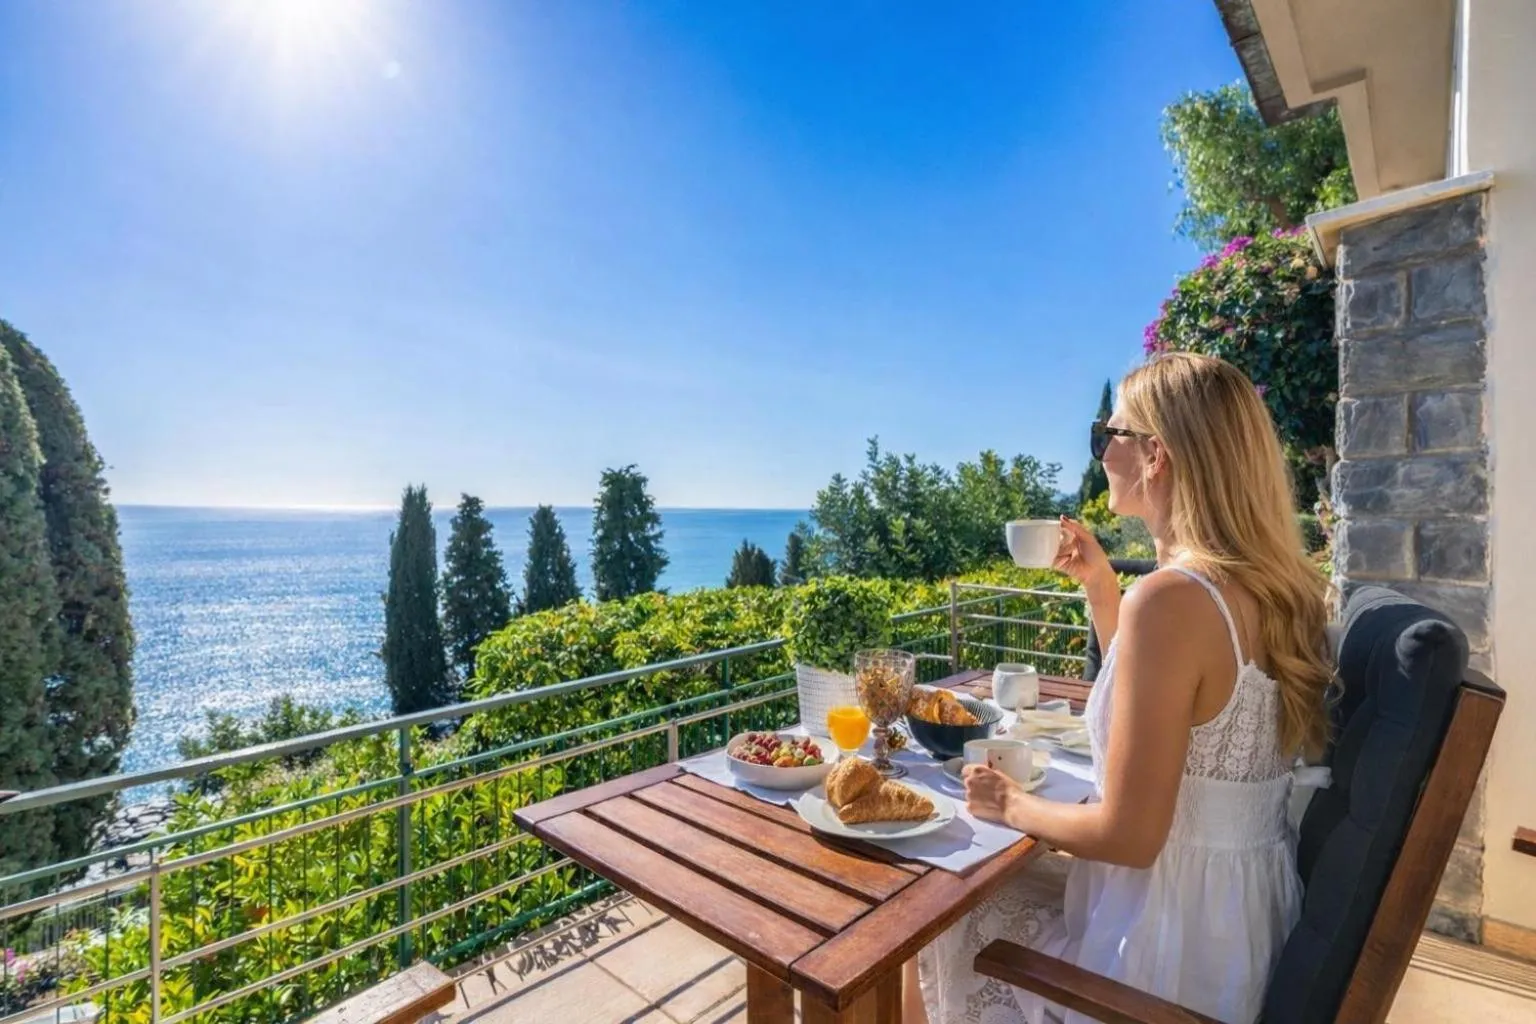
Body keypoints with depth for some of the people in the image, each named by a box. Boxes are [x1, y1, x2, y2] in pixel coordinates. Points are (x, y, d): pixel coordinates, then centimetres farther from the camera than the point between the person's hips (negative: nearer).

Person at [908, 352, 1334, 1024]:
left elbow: (1128, 835, -26)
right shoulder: (1266, 585, 0)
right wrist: (1100, 586, 8)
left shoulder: (1172, 598, -29)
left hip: (1174, 953, -8)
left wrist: (1011, 805, -9)